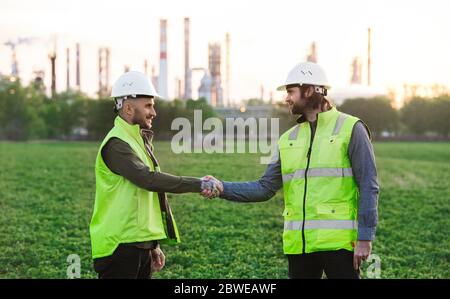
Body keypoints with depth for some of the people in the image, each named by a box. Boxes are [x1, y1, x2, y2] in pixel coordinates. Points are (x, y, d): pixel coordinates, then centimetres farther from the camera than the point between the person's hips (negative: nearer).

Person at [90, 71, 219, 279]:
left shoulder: (140, 141, 17)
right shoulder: (116, 144, -14)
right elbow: (148, 179, -27)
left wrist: (154, 246, 20)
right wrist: (198, 185, -26)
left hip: (141, 245, 9)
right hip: (121, 248, -9)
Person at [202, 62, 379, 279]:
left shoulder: (350, 129, -2)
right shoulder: (289, 139, 14)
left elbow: (368, 187, -5)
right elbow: (266, 187, 10)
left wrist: (365, 238, -11)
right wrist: (223, 188, -3)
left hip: (337, 241, -5)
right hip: (299, 243, 6)